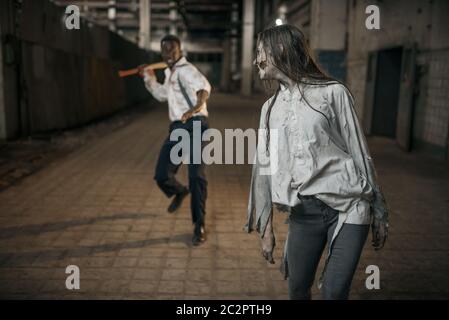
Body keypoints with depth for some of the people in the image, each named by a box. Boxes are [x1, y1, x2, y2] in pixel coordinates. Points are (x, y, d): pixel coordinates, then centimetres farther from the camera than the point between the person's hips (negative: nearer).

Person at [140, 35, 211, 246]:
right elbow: (162, 95, 40)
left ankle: (199, 225, -7)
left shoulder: (186, 69, -8)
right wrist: (149, 79, 27)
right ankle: (180, 192, 38)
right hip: (177, 128, 7)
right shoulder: (170, 73, 20)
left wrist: (197, 106, -48)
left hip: (193, 125, -7)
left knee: (196, 174, -16)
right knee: (162, 175, 4)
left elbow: (204, 86, -30)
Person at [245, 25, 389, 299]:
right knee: (298, 289, 12)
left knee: (334, 292, -5)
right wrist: (266, 227, 12)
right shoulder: (270, 108, 11)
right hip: (303, 212, 4)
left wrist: (379, 213, 1)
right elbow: (265, 168, 12)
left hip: (348, 207, -4)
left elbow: (359, 151, -1)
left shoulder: (333, 93, -3)